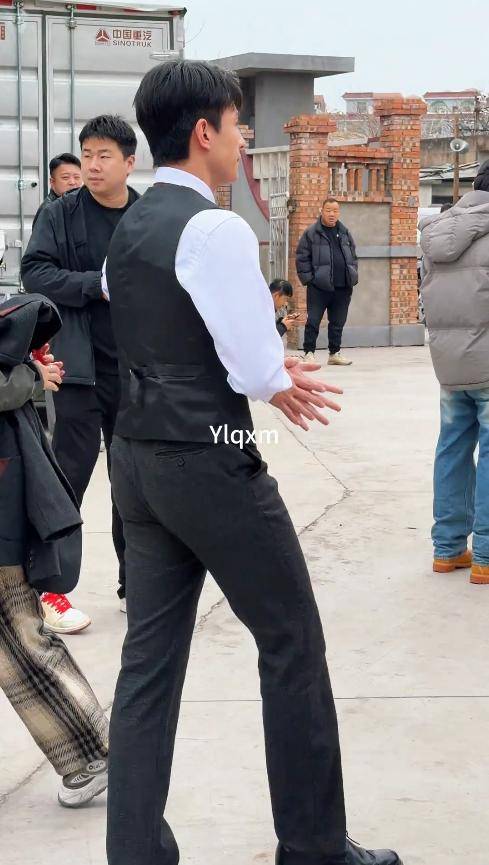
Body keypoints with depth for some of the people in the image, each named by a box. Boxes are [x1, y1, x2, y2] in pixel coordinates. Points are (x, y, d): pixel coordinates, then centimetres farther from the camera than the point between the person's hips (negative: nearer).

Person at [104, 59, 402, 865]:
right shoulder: (215, 228, -17)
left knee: (150, 655, 10)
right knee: (291, 642, 6)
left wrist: (268, 373, 14)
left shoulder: (127, 231, 12)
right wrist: (282, 382, 4)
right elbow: (257, 368, -18)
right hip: (210, 465, -8)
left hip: (138, 457, 9)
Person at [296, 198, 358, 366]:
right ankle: (309, 353, 4)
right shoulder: (311, 233, -1)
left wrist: (353, 277, 10)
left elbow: (353, 257, 20)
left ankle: (335, 353, 20)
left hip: (342, 288, 5)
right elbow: (302, 258, -2)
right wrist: (307, 278, -8)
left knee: (338, 322, 11)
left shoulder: (345, 233, 14)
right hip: (319, 287, -5)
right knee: (313, 321, -3)